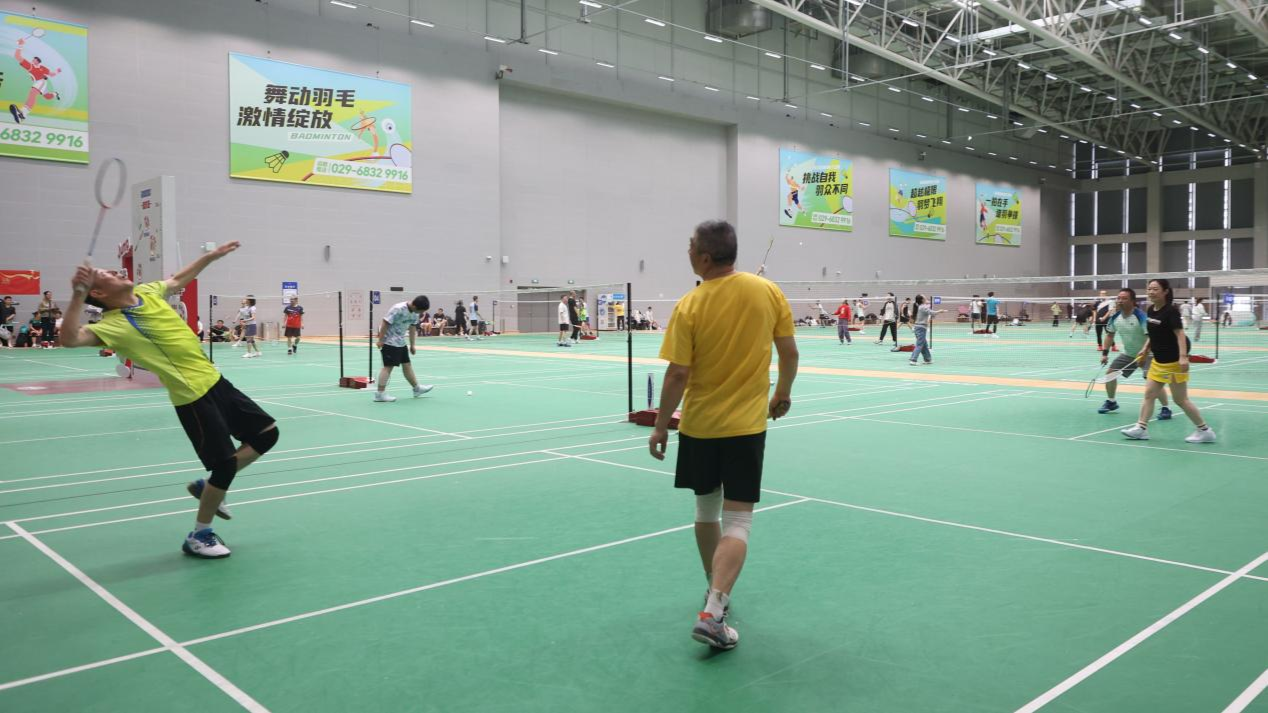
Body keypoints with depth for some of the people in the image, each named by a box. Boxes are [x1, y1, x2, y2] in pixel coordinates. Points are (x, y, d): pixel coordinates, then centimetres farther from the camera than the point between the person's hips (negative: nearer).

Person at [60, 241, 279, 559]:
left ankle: (209, 486, 25)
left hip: (215, 381, 8)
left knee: (267, 433, 11)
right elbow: (71, 339, -33)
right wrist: (78, 296, -36)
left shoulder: (148, 293, 6)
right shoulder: (114, 324, -15)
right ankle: (199, 536, 15)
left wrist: (211, 256, 30)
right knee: (225, 465, -6)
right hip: (193, 397, -8)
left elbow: (178, 279, 27)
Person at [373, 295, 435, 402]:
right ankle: (380, 394, -6)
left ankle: (417, 388, 27)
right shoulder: (398, 309, -26)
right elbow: (385, 323, -24)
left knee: (407, 364, 16)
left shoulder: (414, 312, 0)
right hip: (389, 341, -8)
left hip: (400, 342, 8)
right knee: (388, 366, -8)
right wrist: (380, 340, -21)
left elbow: (412, 327, 11)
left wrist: (412, 344, 15)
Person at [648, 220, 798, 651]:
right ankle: (713, 614, -11)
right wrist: (783, 393, 19)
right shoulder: (768, 291, -4)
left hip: (699, 425, 0)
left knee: (706, 510, 20)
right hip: (747, 425, 0)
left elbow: (678, 375, -12)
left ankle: (716, 591, 36)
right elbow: (789, 352, 2)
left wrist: (660, 425, -1)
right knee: (737, 521, 1)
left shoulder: (689, 307, -11)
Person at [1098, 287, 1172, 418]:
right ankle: (1111, 402, 27)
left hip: (1146, 354, -7)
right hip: (1128, 353, 7)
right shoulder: (1115, 317, -5)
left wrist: (1143, 354, -38)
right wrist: (1104, 353, 3)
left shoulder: (1140, 316, -26)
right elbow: (1109, 335, 10)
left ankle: (1165, 408, -10)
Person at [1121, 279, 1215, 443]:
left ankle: (1205, 430, 12)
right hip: (1158, 361, 8)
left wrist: (1183, 356, -33)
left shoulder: (1171, 311, -17)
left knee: (1180, 399, 0)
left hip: (1173, 362, -8)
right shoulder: (1151, 310, 6)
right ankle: (1141, 428, 11)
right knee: (1149, 394, 7)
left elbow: (1180, 334, -24)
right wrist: (1146, 348, 13)